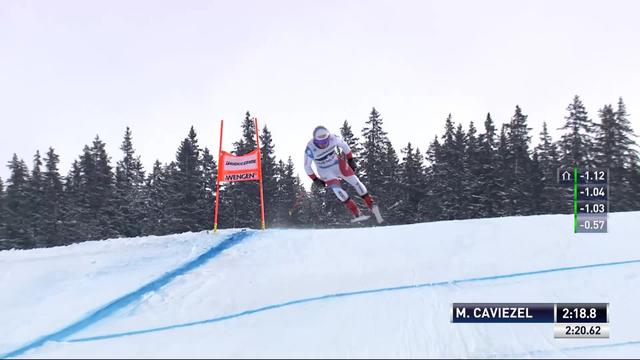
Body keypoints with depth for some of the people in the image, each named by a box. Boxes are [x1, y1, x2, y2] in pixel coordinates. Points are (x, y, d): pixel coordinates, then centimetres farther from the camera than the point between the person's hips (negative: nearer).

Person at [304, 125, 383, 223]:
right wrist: (315, 179, -11)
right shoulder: (310, 149, -29)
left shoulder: (333, 138, -23)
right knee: (337, 189, -19)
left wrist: (351, 160, 5)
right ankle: (357, 213, -15)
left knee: (355, 181, -8)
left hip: (338, 164, 2)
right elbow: (307, 166, -14)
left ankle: (371, 205, 3)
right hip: (325, 171, -2)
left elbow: (344, 145, -1)